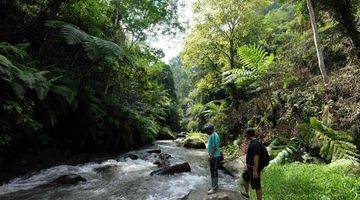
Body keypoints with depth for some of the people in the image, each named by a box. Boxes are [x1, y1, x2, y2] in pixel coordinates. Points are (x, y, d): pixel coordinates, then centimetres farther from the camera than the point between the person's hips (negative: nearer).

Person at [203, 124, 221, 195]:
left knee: (213, 172, -3)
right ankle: (215, 186, 30)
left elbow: (214, 147, -24)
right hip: (213, 156, 10)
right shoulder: (212, 135, 12)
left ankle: (214, 188, 6)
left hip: (214, 157, -10)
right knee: (214, 171, 18)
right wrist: (210, 155, 19)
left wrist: (210, 156, -23)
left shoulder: (213, 136, -20)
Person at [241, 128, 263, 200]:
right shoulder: (252, 142, 7)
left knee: (257, 186, 1)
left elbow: (256, 158, -27)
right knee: (245, 177, 26)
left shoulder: (255, 144, -24)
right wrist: (247, 164, 24)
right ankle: (246, 193, 45)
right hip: (250, 167, 11)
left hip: (254, 168, -11)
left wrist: (255, 171, -25)